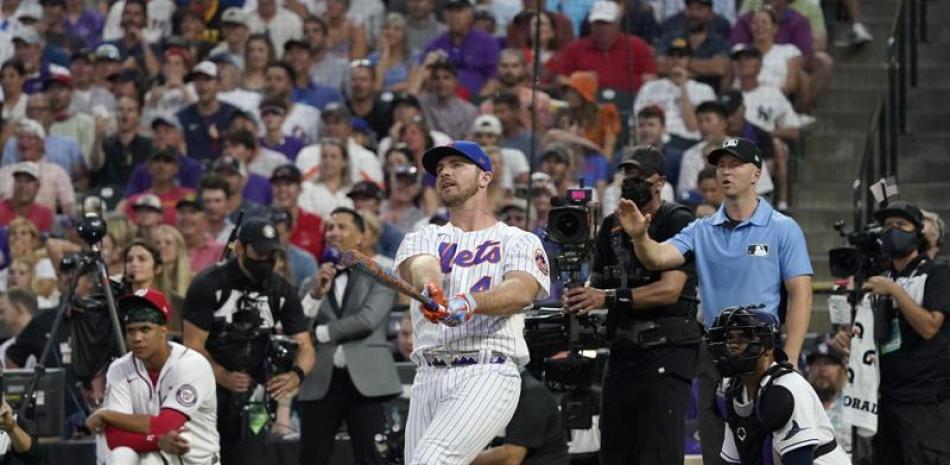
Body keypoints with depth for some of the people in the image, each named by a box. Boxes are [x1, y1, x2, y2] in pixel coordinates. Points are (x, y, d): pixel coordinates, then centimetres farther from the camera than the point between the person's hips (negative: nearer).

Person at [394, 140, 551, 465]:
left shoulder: (519, 242, 10)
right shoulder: (423, 238, 19)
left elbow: (522, 292, -12)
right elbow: (420, 267, -6)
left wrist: (471, 303, -33)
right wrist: (429, 290, -33)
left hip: (487, 377, -5)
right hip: (429, 378, 5)